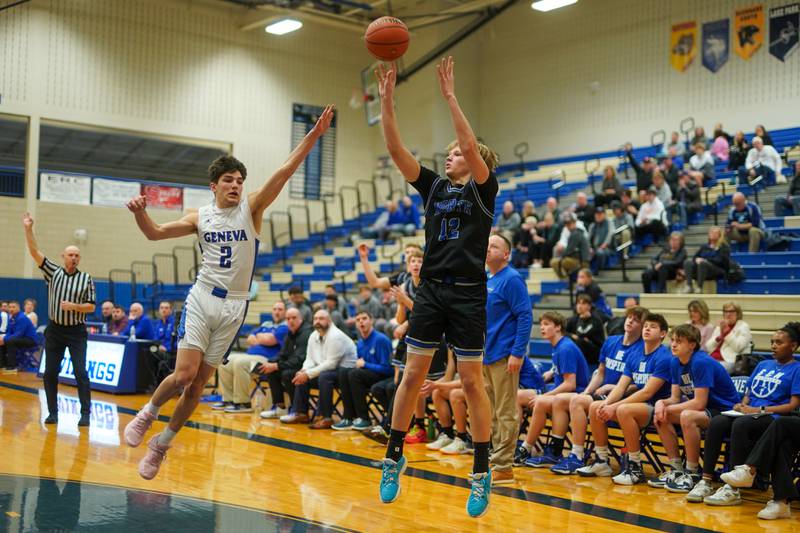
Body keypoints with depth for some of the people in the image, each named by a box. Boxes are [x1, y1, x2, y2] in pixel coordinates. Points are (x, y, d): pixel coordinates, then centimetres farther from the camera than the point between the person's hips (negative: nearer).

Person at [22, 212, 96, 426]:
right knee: (50, 372, 3)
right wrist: (28, 229, -14)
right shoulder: (53, 272, 4)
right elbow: (35, 252, -4)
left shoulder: (86, 279, 0)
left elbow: (91, 307, 1)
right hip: (54, 330, 2)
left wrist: (73, 306, -17)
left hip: (76, 331, -2)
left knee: (80, 371, -8)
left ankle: (85, 413, -2)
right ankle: (52, 412, 14)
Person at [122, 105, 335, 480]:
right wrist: (140, 213, -12)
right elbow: (154, 233, 10)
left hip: (233, 307, 0)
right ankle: (146, 414, 16)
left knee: (198, 385, 5)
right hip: (202, 298, 0)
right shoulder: (201, 217, 5)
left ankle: (161, 445, 22)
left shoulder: (251, 208, 0)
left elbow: (284, 171, -12)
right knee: (184, 374, -14)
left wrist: (314, 135, -22)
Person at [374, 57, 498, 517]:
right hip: (431, 290, 4)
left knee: (472, 382, -1)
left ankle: (482, 472, 9)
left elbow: (472, 145, -18)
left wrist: (450, 96, -20)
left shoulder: (484, 189, -1)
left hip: (468, 293, -4)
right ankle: (395, 457, 17)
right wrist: (387, 100, -8)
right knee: (413, 376, 5)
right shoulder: (434, 187, 11)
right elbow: (397, 150, 2)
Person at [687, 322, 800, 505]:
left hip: (772, 417, -6)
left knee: (740, 424, -37)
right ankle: (706, 482, -28)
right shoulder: (763, 365, 25)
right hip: (748, 413, 6)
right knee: (716, 422, -26)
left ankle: (733, 489, -37)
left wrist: (760, 410, -12)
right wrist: (742, 405, 2)